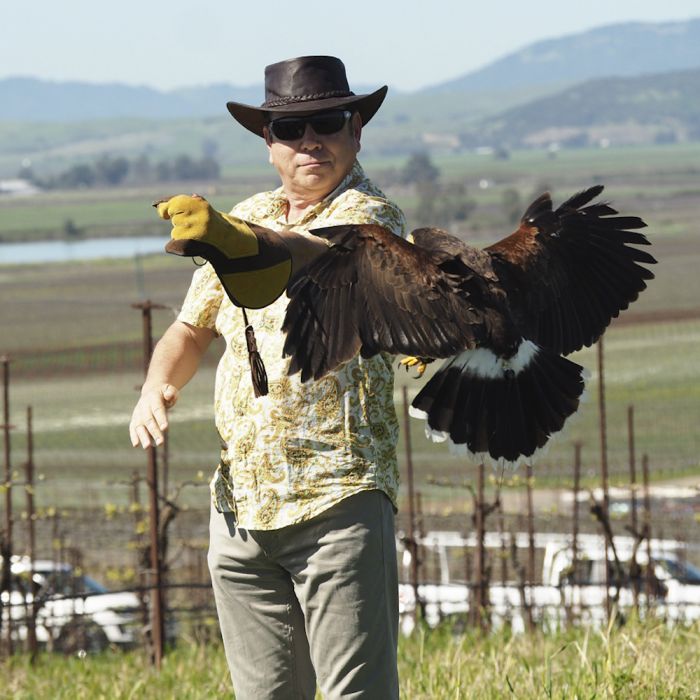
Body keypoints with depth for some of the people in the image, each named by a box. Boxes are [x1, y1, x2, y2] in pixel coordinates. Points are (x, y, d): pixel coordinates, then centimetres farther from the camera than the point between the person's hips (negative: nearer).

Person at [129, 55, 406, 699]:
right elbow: (192, 328, 23)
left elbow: (316, 258, -28)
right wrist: (159, 385, 1)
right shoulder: (248, 221, 17)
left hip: (338, 497, -6)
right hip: (241, 500, 6)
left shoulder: (369, 216, -5)